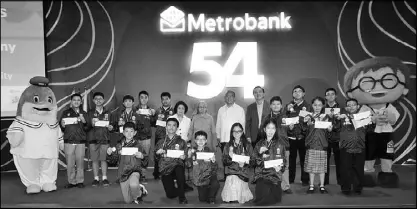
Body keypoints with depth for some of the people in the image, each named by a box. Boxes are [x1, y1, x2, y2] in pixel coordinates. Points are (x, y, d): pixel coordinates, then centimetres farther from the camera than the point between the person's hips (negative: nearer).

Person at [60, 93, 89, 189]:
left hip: (81, 141, 0)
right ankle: (71, 181, 9)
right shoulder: (66, 112, 10)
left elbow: (87, 129, 7)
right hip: (68, 141, 0)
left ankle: (80, 181, 9)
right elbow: (61, 128, 7)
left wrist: (84, 122, -11)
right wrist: (62, 125, -14)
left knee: (80, 162, -1)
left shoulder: (83, 113, 13)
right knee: (70, 163, -1)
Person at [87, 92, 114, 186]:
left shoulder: (107, 113, 11)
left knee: (103, 159, -1)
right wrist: (91, 124, -17)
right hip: (93, 138, 0)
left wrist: (110, 128, -9)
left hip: (104, 139, 0)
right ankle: (96, 178, 10)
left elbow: (111, 125, 13)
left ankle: (104, 178, 6)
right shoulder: (90, 112, 8)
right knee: (95, 160, 1)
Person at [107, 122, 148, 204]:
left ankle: (138, 195, -4)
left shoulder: (137, 145, -1)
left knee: (133, 185, -38)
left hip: (135, 170, -3)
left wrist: (141, 156, -19)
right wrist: (109, 153, -10)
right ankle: (139, 188, 37)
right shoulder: (119, 146, 4)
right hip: (123, 172, 3)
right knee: (128, 201, 8)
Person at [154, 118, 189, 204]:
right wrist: (158, 153, -3)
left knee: (179, 170, -39)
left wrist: (183, 157, -12)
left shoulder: (181, 142, 11)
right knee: (170, 194, -14)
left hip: (176, 164, -1)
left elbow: (186, 155, 9)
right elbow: (156, 157, 17)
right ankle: (183, 188, 24)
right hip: (165, 169, 1)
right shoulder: (161, 142, 14)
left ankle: (182, 197, -18)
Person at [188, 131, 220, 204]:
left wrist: (213, 161, -18)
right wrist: (189, 156, -15)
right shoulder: (192, 151, 5)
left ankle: (211, 198, -1)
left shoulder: (209, 151, 4)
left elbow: (214, 169, 3)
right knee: (202, 199, -6)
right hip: (199, 177, 1)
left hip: (209, 174, -1)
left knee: (215, 184, -31)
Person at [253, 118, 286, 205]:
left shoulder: (280, 145, 9)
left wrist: (280, 167, -12)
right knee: (263, 191, -27)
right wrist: (260, 153, -10)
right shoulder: (259, 144, 10)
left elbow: (284, 161, 8)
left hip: (275, 173, 0)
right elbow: (254, 161, 7)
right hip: (261, 173, 0)